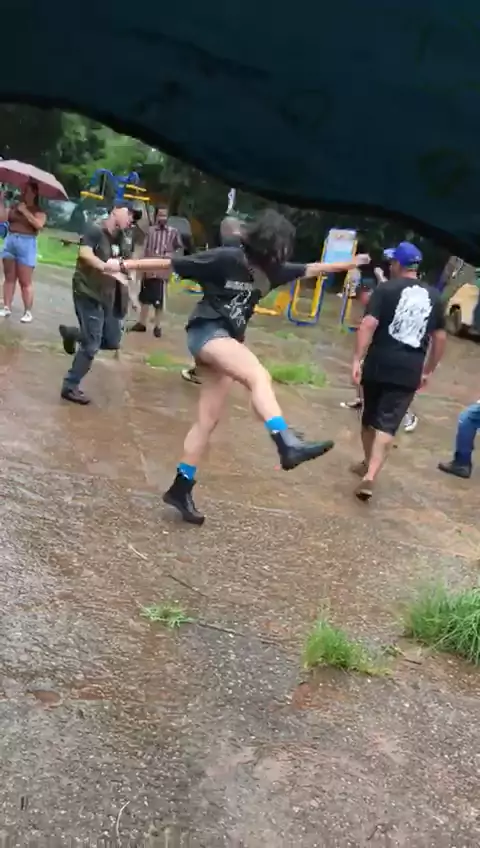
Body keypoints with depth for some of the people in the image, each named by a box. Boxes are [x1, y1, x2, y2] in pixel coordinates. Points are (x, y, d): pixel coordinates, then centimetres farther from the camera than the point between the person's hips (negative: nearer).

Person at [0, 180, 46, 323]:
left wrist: (25, 211, -15)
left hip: (26, 244, -5)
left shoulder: (38, 211, -1)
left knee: (25, 281, -4)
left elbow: (39, 225, -20)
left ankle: (28, 312, 1)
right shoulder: (14, 206, 11)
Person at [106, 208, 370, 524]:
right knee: (259, 376, -32)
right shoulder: (224, 259, -11)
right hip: (207, 332, -8)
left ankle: (181, 488, 15)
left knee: (208, 420, 7)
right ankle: (287, 444, -51)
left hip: (228, 341, 8)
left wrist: (350, 263, 24)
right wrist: (126, 265, -6)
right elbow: (171, 263, -8)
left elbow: (311, 269, 21)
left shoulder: (271, 271, 8)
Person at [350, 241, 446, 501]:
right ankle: (370, 475, -17)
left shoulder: (386, 289, -3)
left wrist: (357, 360, -17)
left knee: (370, 418, 19)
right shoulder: (434, 296, 10)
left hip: (378, 365, -2)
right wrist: (428, 370, 22)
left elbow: (368, 325, -15)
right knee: (387, 424, -2)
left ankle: (368, 464, 37)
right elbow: (440, 338, 13)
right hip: (409, 371, 2)